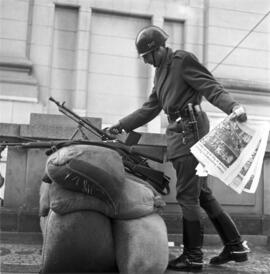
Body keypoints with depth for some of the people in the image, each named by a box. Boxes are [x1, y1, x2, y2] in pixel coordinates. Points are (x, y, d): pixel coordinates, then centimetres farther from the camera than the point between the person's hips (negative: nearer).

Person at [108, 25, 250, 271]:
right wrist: (120, 126, 22)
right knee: (202, 193, 11)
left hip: (190, 129, -9)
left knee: (187, 195, -6)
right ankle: (235, 246, 19)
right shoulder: (161, 72, 22)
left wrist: (233, 106, -30)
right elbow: (149, 109, 24)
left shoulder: (183, 60, -4)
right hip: (179, 132, 9)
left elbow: (211, 88, -12)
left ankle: (193, 257, 4)